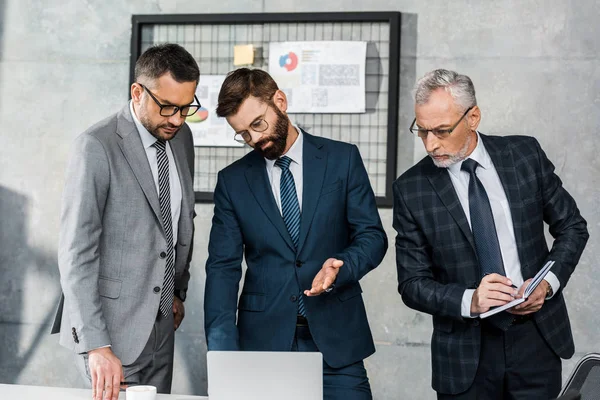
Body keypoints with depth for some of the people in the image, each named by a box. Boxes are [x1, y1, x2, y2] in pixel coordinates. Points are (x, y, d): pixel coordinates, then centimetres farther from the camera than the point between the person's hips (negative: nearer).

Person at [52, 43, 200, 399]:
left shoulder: (181, 136, 7)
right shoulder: (97, 147, -15)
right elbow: (76, 252, -19)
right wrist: (96, 345, -25)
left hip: (161, 326, 7)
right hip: (113, 328, -6)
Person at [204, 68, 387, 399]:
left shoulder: (343, 159, 3)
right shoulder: (232, 180, 6)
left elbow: (372, 235, 4)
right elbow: (223, 267, 1)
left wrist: (340, 266, -19)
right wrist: (223, 351, -12)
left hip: (336, 340, -1)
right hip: (264, 341, 1)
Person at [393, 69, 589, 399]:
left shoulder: (525, 154, -2)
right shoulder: (411, 189, -5)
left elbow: (572, 226, 8)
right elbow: (413, 284, -3)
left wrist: (548, 282, -9)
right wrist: (469, 301, -21)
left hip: (537, 337, 1)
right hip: (465, 353, -1)